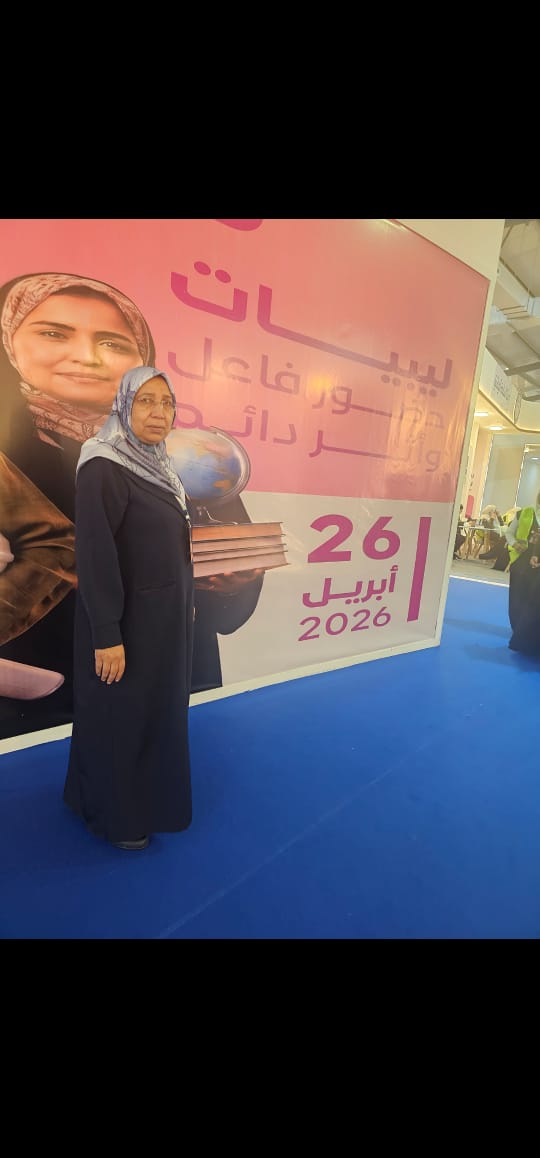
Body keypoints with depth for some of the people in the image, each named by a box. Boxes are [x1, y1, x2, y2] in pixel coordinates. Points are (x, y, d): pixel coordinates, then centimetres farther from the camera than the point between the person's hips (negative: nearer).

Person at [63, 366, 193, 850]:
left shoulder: (159, 466, 8)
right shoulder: (103, 468, -17)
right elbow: (94, 555, -21)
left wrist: (184, 609, 15)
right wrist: (107, 636, -21)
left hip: (168, 615, 8)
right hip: (128, 621, -8)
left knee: (160, 711, 21)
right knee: (120, 718, 10)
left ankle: (149, 794, 43)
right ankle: (116, 815, 33)